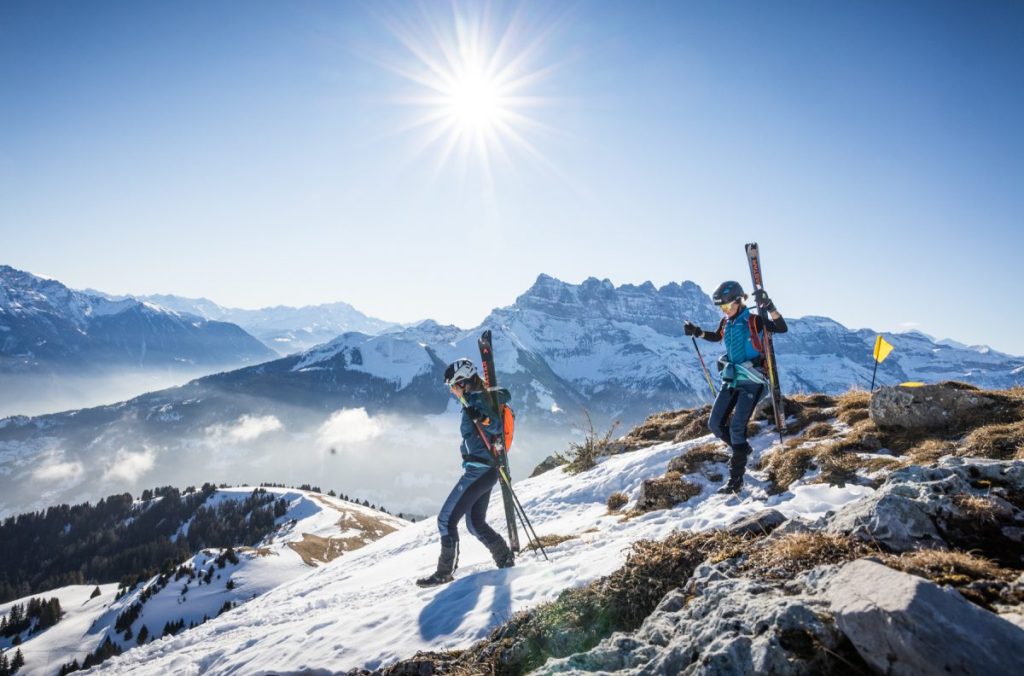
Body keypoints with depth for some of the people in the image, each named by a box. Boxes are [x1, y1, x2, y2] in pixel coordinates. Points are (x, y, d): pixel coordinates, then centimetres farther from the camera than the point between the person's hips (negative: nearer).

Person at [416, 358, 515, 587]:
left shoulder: (476, 400, -15)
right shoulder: (486, 397, 11)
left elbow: (496, 427, -24)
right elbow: (504, 394, 30)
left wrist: (481, 417, -37)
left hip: (477, 470, -10)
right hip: (487, 470, 10)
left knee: (447, 519, -2)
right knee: (476, 523, 18)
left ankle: (445, 572, 6)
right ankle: (506, 560, 20)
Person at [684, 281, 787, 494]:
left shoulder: (754, 321, -9)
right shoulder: (725, 323, 9)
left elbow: (782, 328, -20)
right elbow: (716, 337, 29)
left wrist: (769, 308, -33)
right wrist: (697, 332, 14)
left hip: (751, 381, -7)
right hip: (730, 380, 7)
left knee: (737, 427, -14)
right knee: (715, 424, 4)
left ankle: (736, 480, -6)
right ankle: (742, 449, 30)